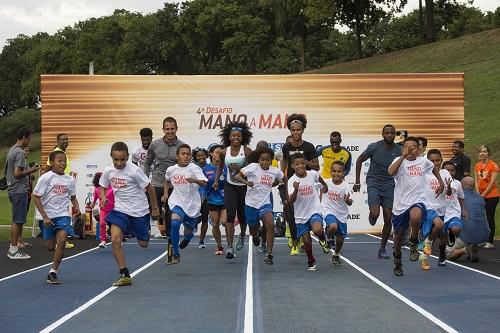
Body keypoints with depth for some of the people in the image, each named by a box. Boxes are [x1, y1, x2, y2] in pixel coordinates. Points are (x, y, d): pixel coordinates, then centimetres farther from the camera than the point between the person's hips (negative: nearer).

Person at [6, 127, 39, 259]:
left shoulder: (12, 150, 15)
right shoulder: (19, 152, -16)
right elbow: (17, 173, -22)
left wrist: (28, 171, 17)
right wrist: (30, 171, -9)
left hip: (13, 189, 10)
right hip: (19, 190, -10)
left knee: (17, 220, 15)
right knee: (18, 221, -5)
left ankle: (12, 248, 19)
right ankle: (14, 251, -2)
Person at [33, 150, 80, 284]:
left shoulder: (70, 180, 1)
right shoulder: (46, 178, -9)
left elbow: (73, 197, 16)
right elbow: (37, 197, -9)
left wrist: (76, 207, -5)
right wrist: (45, 217, -14)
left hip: (63, 215, 1)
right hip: (48, 216, -1)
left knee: (61, 240, -20)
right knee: (51, 246, 8)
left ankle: (52, 272, -13)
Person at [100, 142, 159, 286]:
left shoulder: (134, 170, -19)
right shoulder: (108, 171, -6)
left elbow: (150, 187, -8)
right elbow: (102, 187, 13)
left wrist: (155, 208, -1)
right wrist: (103, 199, -9)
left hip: (138, 210, -3)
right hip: (119, 209, 3)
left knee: (143, 244, 9)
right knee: (115, 240, -18)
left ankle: (146, 232, 48)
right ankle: (124, 275, -9)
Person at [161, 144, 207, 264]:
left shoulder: (194, 168, -12)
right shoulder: (171, 169, -1)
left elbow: (204, 183, -23)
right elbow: (167, 181, 22)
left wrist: (195, 180, -42)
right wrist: (165, 193, 9)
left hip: (192, 203, 0)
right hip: (177, 201, 0)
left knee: (189, 232, 14)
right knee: (174, 224, -27)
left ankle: (186, 238, 55)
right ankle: (176, 255, -16)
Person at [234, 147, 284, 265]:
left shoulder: (275, 171, -1)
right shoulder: (253, 167, -12)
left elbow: (279, 179, 23)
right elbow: (237, 176, -18)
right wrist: (246, 182, -35)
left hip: (265, 203, 1)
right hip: (251, 203, -1)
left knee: (270, 225, -22)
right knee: (253, 230, 12)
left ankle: (269, 254, -17)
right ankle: (256, 235, 53)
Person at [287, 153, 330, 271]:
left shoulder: (313, 174, -7)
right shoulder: (292, 181, -13)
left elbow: (320, 179, 20)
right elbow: (290, 201, -23)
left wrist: (325, 186, 34)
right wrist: (295, 190, -39)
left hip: (314, 210, 0)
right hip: (300, 215, 0)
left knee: (317, 230, -28)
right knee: (306, 240, 2)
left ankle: (323, 240, 8)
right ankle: (311, 261, 28)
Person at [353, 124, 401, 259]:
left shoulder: (398, 150, -5)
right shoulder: (374, 147, -11)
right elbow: (359, 160, 2)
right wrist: (357, 181, 1)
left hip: (389, 184, 3)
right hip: (374, 182, -2)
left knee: (388, 218, 0)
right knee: (375, 213, -20)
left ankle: (382, 249, 13)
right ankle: (371, 216, 20)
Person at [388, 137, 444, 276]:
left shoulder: (424, 162, 5)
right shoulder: (399, 160, -2)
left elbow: (435, 169, 28)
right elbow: (391, 172, -25)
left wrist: (441, 183, 23)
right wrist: (403, 156, -24)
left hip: (417, 201, -1)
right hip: (400, 203, 1)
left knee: (415, 216, -37)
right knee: (398, 235, 13)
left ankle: (413, 242, -8)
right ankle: (397, 262, 39)